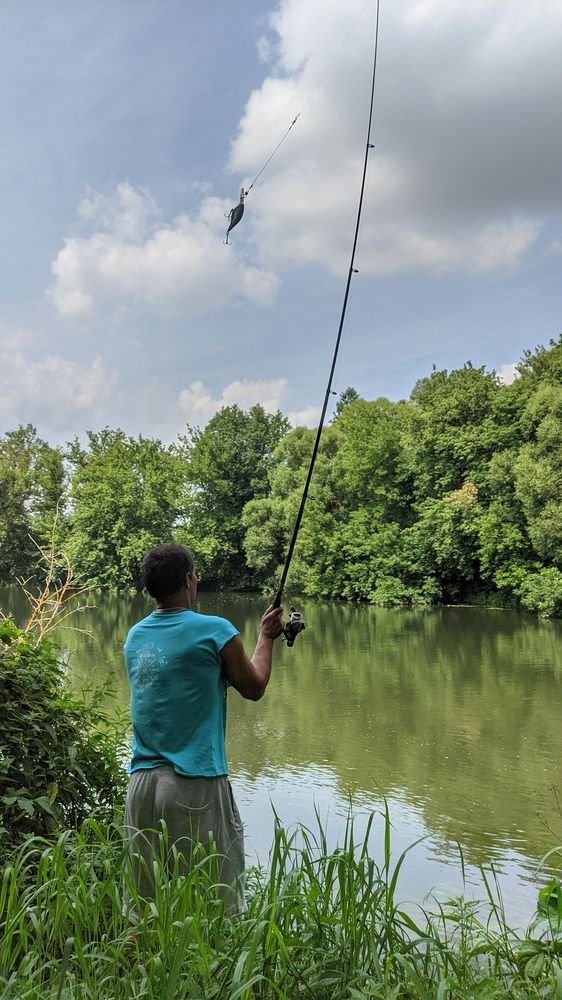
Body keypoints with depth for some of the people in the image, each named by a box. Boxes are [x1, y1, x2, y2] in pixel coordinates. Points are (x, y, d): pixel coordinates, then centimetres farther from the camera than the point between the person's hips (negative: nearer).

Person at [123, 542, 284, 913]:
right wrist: (266, 638, 19)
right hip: (196, 783, -6)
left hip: (141, 782, 6)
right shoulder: (215, 631, -9)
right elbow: (254, 688, 4)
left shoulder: (135, 636, 9)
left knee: (147, 902, 13)